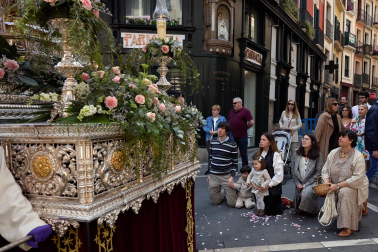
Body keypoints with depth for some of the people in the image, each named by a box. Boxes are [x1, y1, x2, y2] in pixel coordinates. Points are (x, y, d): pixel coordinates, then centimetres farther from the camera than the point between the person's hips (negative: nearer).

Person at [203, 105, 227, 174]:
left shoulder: (223, 119, 3)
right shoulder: (208, 119, 14)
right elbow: (204, 127, 6)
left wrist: (216, 132, -18)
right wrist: (210, 131, -12)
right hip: (209, 139, 3)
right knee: (210, 154, 6)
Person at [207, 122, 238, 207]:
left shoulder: (232, 144, -8)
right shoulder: (212, 141, 3)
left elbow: (235, 162, -2)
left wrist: (232, 177, -12)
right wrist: (209, 174, 13)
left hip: (226, 176, -3)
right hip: (213, 176, 3)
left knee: (232, 203, -2)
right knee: (215, 201, 7)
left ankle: (232, 192, 30)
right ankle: (224, 193, 37)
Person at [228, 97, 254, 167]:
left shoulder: (245, 111, -5)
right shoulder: (231, 112, 14)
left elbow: (251, 122, -11)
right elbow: (228, 122, 23)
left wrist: (245, 128, -1)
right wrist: (229, 129, 9)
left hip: (242, 137, -6)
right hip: (232, 137, 6)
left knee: (244, 154, 4)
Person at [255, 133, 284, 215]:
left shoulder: (276, 155, -16)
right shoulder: (259, 154, 5)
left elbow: (279, 174, -18)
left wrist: (268, 185, -18)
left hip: (273, 187, -6)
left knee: (269, 211, 2)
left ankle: (285, 203, 24)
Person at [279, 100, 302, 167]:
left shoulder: (296, 114, 3)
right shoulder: (284, 113, 9)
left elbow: (300, 124, 3)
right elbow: (280, 121, 21)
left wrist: (293, 128, -10)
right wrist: (281, 126, 2)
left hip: (293, 135, -1)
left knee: (292, 150, 1)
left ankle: (292, 164, 9)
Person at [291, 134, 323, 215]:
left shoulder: (318, 155, -2)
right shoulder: (297, 154, 8)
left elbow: (318, 172, -6)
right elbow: (293, 170, 8)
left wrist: (306, 184, -12)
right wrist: (297, 184, -4)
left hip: (311, 183, -3)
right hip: (299, 183, 4)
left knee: (306, 193, -31)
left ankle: (301, 208, -5)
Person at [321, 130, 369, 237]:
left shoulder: (357, 156, -14)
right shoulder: (333, 153, 0)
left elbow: (358, 178, -20)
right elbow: (325, 170, 3)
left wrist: (338, 186, -26)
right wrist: (327, 182, -17)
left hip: (354, 187, -7)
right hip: (336, 188, 7)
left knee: (344, 192, -33)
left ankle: (348, 227, -26)